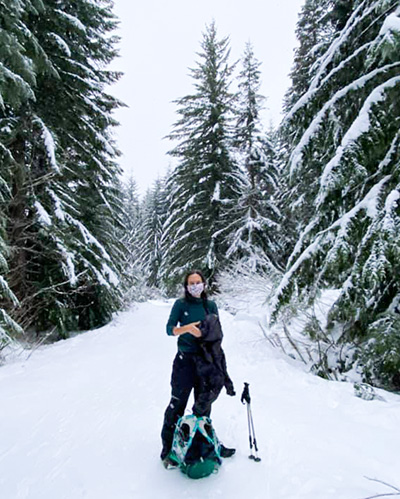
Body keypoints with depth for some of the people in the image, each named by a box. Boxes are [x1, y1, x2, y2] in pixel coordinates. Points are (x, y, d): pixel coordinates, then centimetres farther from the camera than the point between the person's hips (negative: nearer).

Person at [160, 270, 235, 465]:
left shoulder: (211, 305, 3)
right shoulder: (180, 304, -4)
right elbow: (169, 329, -9)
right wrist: (187, 328, -26)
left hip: (206, 360, 3)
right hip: (185, 359, -3)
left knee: (204, 403, 14)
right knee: (177, 402, 0)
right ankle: (168, 445, 17)